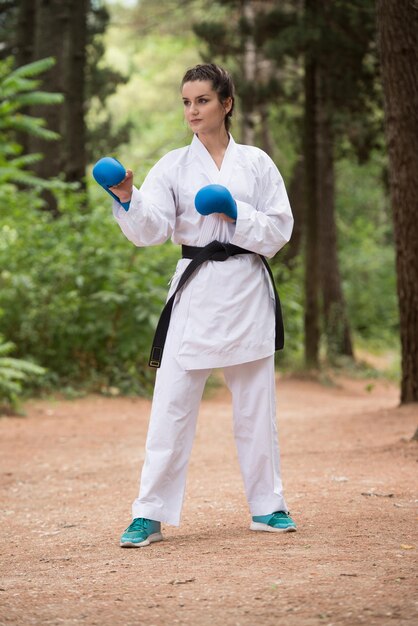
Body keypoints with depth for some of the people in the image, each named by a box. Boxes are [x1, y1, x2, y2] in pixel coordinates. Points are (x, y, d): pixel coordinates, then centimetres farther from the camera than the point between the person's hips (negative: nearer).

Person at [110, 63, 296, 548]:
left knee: (256, 407, 8)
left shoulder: (255, 163, 5)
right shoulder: (174, 167, 4)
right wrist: (127, 198, -28)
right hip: (196, 291, -1)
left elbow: (280, 231, 3)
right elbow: (151, 230, -9)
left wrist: (237, 215, -13)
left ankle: (267, 507, 20)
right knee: (172, 404, -6)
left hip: (247, 290, 1)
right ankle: (150, 515, -2)